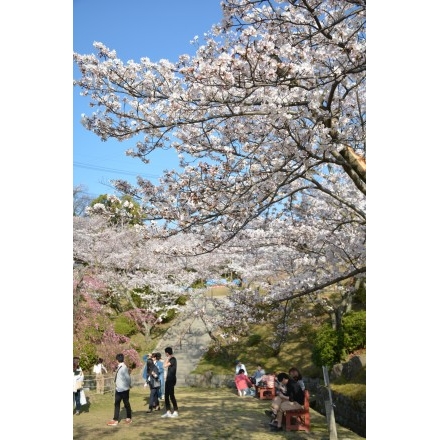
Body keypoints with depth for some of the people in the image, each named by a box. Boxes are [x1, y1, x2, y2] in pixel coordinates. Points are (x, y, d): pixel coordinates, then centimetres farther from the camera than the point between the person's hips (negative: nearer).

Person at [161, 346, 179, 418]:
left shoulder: (173, 359, -14)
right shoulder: (170, 359, 15)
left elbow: (165, 365, -24)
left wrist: (167, 359, -12)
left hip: (171, 380, -9)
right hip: (168, 379, 9)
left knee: (171, 395, -6)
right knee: (166, 396, 9)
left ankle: (176, 411, 1)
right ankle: (168, 412, 13)